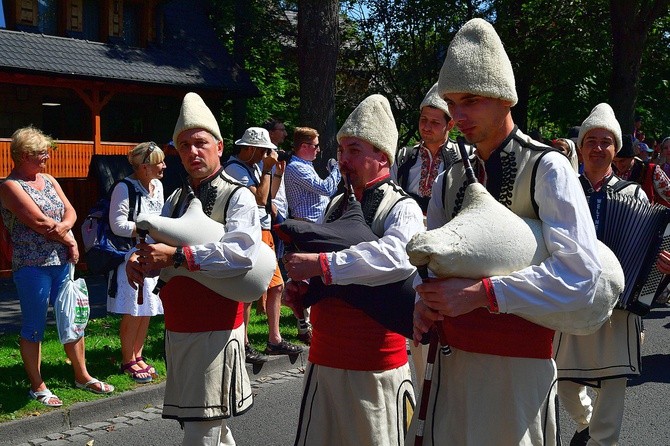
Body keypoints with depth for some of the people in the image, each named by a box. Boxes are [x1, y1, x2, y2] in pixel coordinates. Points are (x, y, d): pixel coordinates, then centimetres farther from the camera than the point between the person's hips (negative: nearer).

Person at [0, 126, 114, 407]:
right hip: (32, 265, -7)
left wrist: (63, 226, -15)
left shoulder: (49, 180, 14)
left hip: (63, 261, 7)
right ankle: (37, 387, 15)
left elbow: (70, 211, 7)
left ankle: (82, 376, 26)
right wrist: (69, 240, -8)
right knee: (34, 327, 4)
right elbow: (39, 221, -17)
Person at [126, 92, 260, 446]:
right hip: (177, 329, 7)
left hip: (215, 330, -7)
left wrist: (177, 256, -30)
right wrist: (138, 259, -10)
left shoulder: (237, 197, -9)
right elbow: (156, 253, 14)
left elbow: (243, 252, -27)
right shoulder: (176, 199, 14)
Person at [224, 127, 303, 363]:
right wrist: (267, 169, -13)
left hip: (264, 232, 10)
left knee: (276, 285, 13)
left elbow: (270, 194, 20)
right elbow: (259, 198, -19)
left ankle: (274, 339, 23)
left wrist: (279, 169, 10)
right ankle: (243, 345, 4)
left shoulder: (255, 165, 14)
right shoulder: (236, 168, -13)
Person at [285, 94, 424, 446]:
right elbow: (311, 261, 22)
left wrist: (319, 264, -29)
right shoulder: (336, 205, 11)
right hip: (323, 359, 7)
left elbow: (398, 257, -32)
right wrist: (297, 285, -1)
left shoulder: (402, 209, -11)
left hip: (376, 366, -6)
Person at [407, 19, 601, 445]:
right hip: (449, 358, 6)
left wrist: (481, 293, -23)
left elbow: (580, 271, -20)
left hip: (517, 364, -6)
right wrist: (424, 302, -5)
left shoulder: (547, 168, -9)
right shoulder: (450, 179, 11)